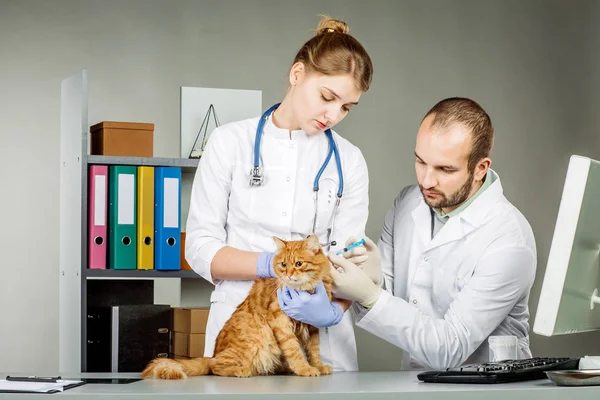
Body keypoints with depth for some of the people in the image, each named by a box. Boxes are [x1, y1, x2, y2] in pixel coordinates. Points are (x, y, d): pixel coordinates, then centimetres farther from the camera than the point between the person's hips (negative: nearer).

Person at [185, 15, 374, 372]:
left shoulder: (349, 162, 3)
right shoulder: (231, 142, -1)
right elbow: (200, 248, -4)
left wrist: (332, 310, -25)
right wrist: (272, 264, -20)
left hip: (321, 338, 1)